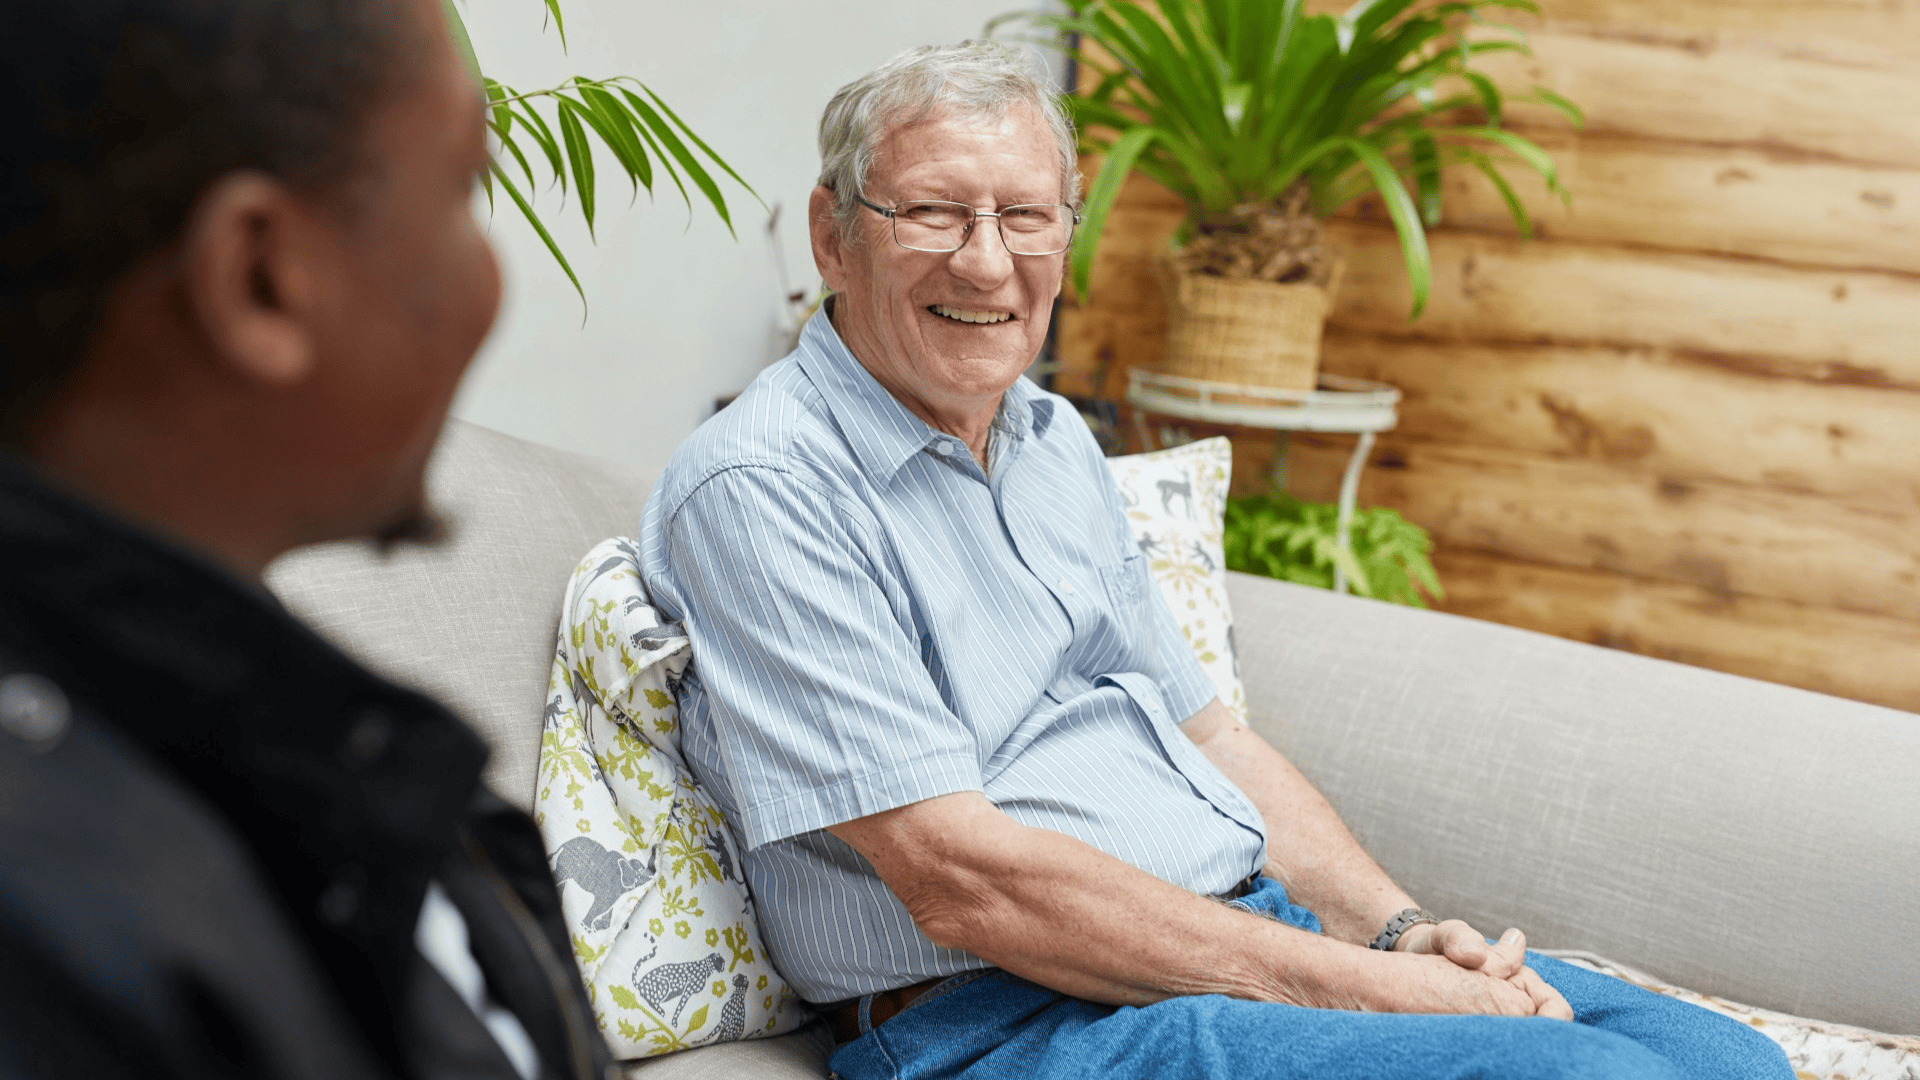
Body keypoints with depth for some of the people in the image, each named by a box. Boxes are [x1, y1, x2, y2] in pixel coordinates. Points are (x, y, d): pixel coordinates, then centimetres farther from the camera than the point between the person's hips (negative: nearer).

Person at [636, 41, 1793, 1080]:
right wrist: (1355, 987, -17)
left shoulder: (1055, 440, 15)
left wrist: (1400, 931, 1)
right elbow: (962, 880, -19)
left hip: (1271, 925, 8)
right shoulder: (760, 488, -12)